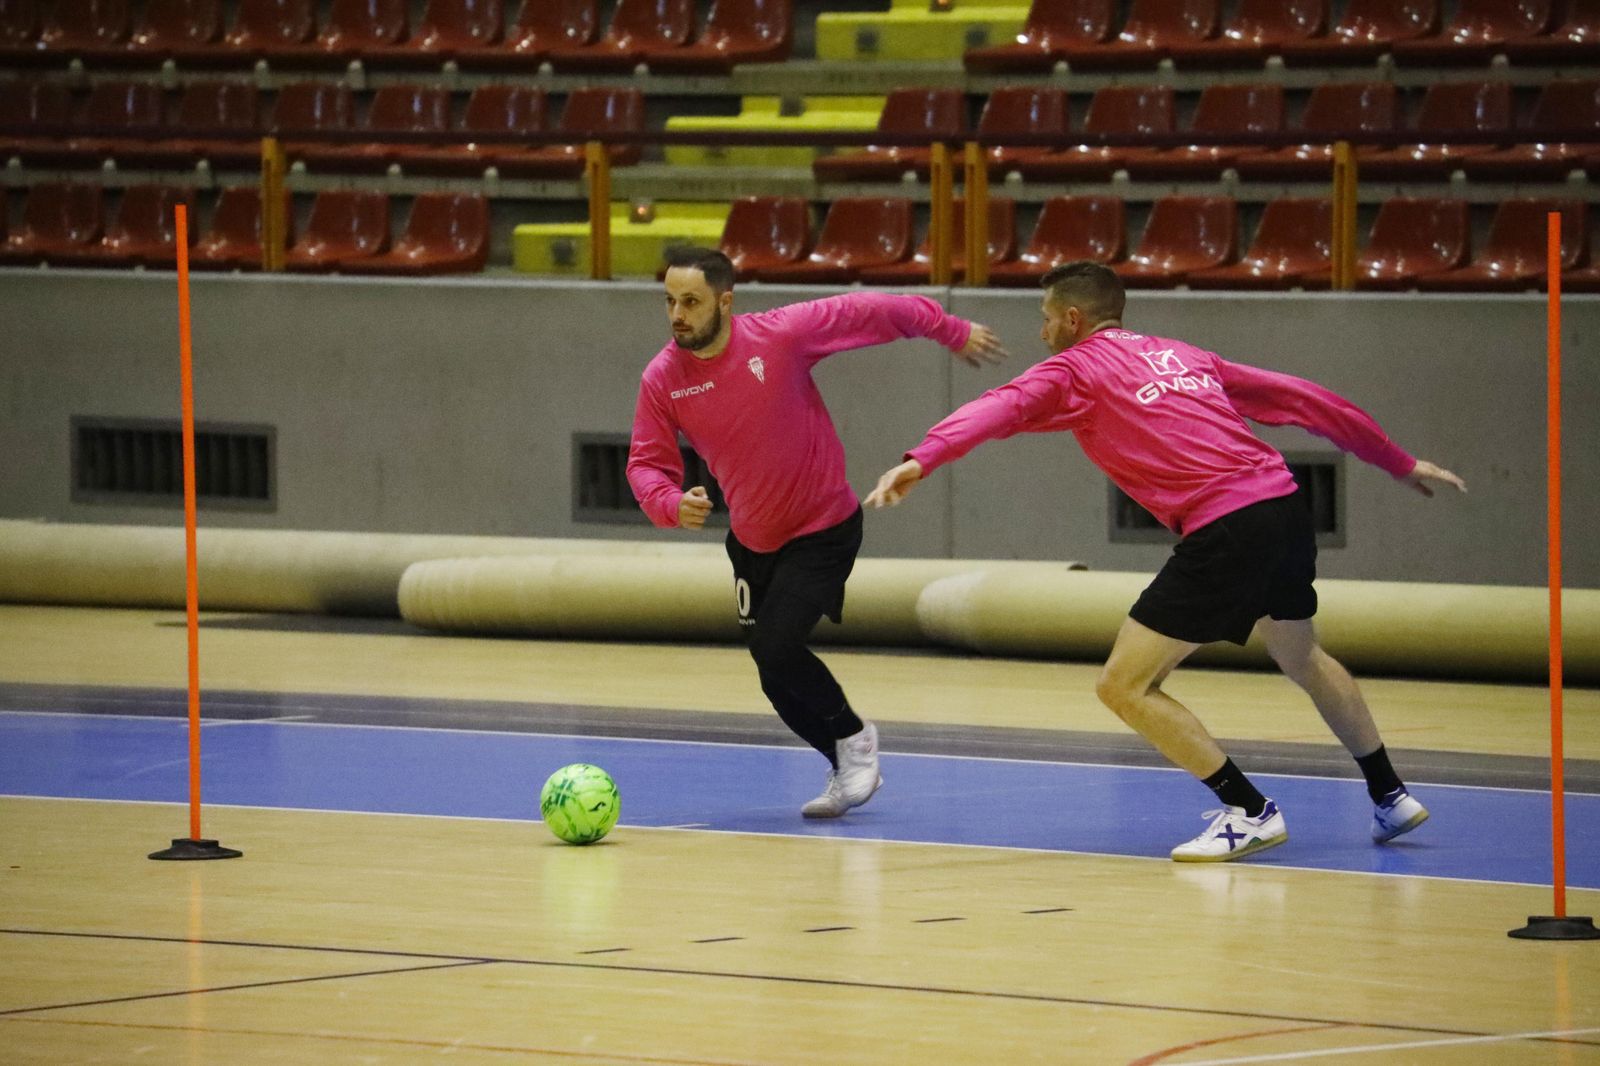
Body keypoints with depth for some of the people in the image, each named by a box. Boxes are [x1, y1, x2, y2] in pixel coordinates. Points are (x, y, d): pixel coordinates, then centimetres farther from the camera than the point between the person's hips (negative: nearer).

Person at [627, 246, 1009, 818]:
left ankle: (852, 736, 7)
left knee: (776, 648, -21)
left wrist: (954, 332, 2)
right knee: (775, 676, 10)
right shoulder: (662, 378, -12)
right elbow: (646, 463, -6)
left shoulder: (782, 333, -22)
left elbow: (871, 312, -9)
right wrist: (672, 503, -29)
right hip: (752, 543, 5)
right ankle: (851, 769, 33)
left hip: (822, 530, -5)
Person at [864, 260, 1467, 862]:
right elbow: (1303, 399, 27)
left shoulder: (1073, 368, 7)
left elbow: (1003, 407, -14)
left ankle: (1249, 811, -1)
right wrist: (1399, 463, 37)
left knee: (1124, 687, 0)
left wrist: (923, 459, -29)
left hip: (1223, 531, -8)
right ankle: (1389, 796, 41)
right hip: (1285, 507, 8)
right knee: (1302, 659, 32)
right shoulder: (1181, 356, 24)